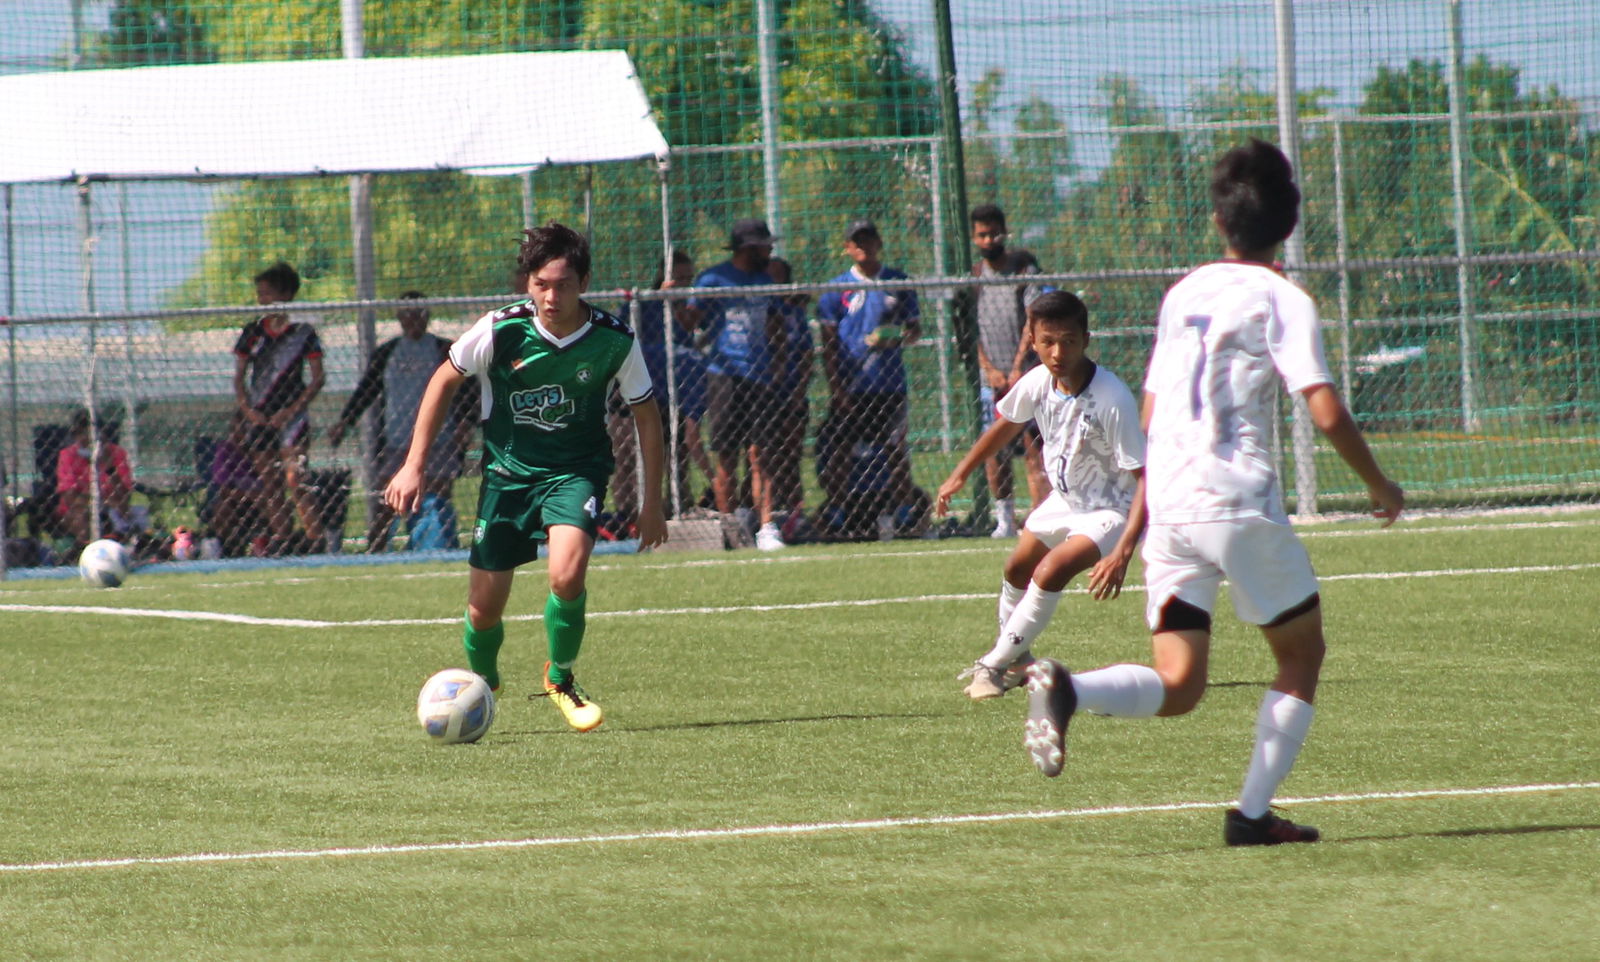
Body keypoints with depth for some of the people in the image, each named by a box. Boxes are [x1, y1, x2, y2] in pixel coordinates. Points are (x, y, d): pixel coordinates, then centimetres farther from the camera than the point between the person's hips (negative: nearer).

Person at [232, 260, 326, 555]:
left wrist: (291, 411, -12)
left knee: (294, 481, -15)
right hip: (259, 418, 5)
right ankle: (282, 539, 10)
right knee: (270, 486, 5)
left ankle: (316, 539, -15)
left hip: (290, 417, -5)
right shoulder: (253, 332, 10)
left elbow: (317, 378, -3)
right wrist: (247, 409, -3)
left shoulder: (303, 331, -2)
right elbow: (239, 378, 13)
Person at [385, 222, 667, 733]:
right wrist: (414, 464, -3)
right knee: (483, 612, 2)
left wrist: (652, 502, 5)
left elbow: (645, 414, 2)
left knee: (567, 575, -29)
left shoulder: (614, 341, -15)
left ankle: (561, 679, -1)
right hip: (507, 471, 1)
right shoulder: (502, 329, -17)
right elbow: (445, 380, 0)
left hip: (576, 470, -1)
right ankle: (483, 685, 37)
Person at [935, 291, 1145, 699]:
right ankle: (1017, 659, 49)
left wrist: (1123, 551, -41)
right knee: (1017, 569, 22)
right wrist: (960, 474, 15)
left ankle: (996, 666, -10)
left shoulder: (1113, 400, -34)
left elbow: (1146, 477, -33)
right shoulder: (1038, 382, -15)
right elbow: (1007, 425, 9)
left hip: (1111, 509, -8)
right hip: (1065, 499, 8)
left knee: (1051, 571, -26)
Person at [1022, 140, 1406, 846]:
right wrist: (1378, 484, 5)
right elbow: (1326, 413, -11)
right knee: (1302, 656, 13)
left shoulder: (1183, 294, 16)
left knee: (1178, 687, 2)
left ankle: (1066, 688, -25)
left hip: (1168, 510, 5)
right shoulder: (1281, 299, -1)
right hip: (1241, 505, -5)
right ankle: (1253, 813, 5)